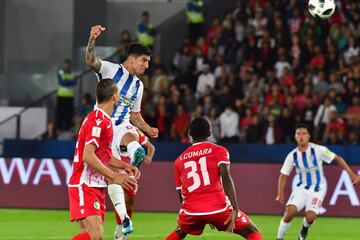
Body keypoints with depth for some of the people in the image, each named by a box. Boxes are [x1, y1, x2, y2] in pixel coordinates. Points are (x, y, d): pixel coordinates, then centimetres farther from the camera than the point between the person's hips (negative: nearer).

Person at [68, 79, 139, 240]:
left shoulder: (104, 120, 17)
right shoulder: (98, 120, -15)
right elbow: (88, 156, -23)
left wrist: (125, 166, 13)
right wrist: (115, 177, -22)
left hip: (96, 186, 10)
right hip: (85, 186, -10)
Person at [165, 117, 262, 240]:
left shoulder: (180, 160, 19)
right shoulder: (219, 151, 8)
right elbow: (226, 177, -10)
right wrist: (235, 209, -16)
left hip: (191, 211, 3)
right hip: (218, 207, -3)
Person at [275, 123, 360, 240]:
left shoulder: (318, 150, -14)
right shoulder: (292, 155, -6)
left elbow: (337, 158, -5)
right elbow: (283, 175, 4)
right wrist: (280, 194, -5)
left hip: (317, 189, -2)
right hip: (301, 188, 2)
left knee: (310, 217, -20)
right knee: (290, 211, -23)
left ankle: (305, 228, 18)